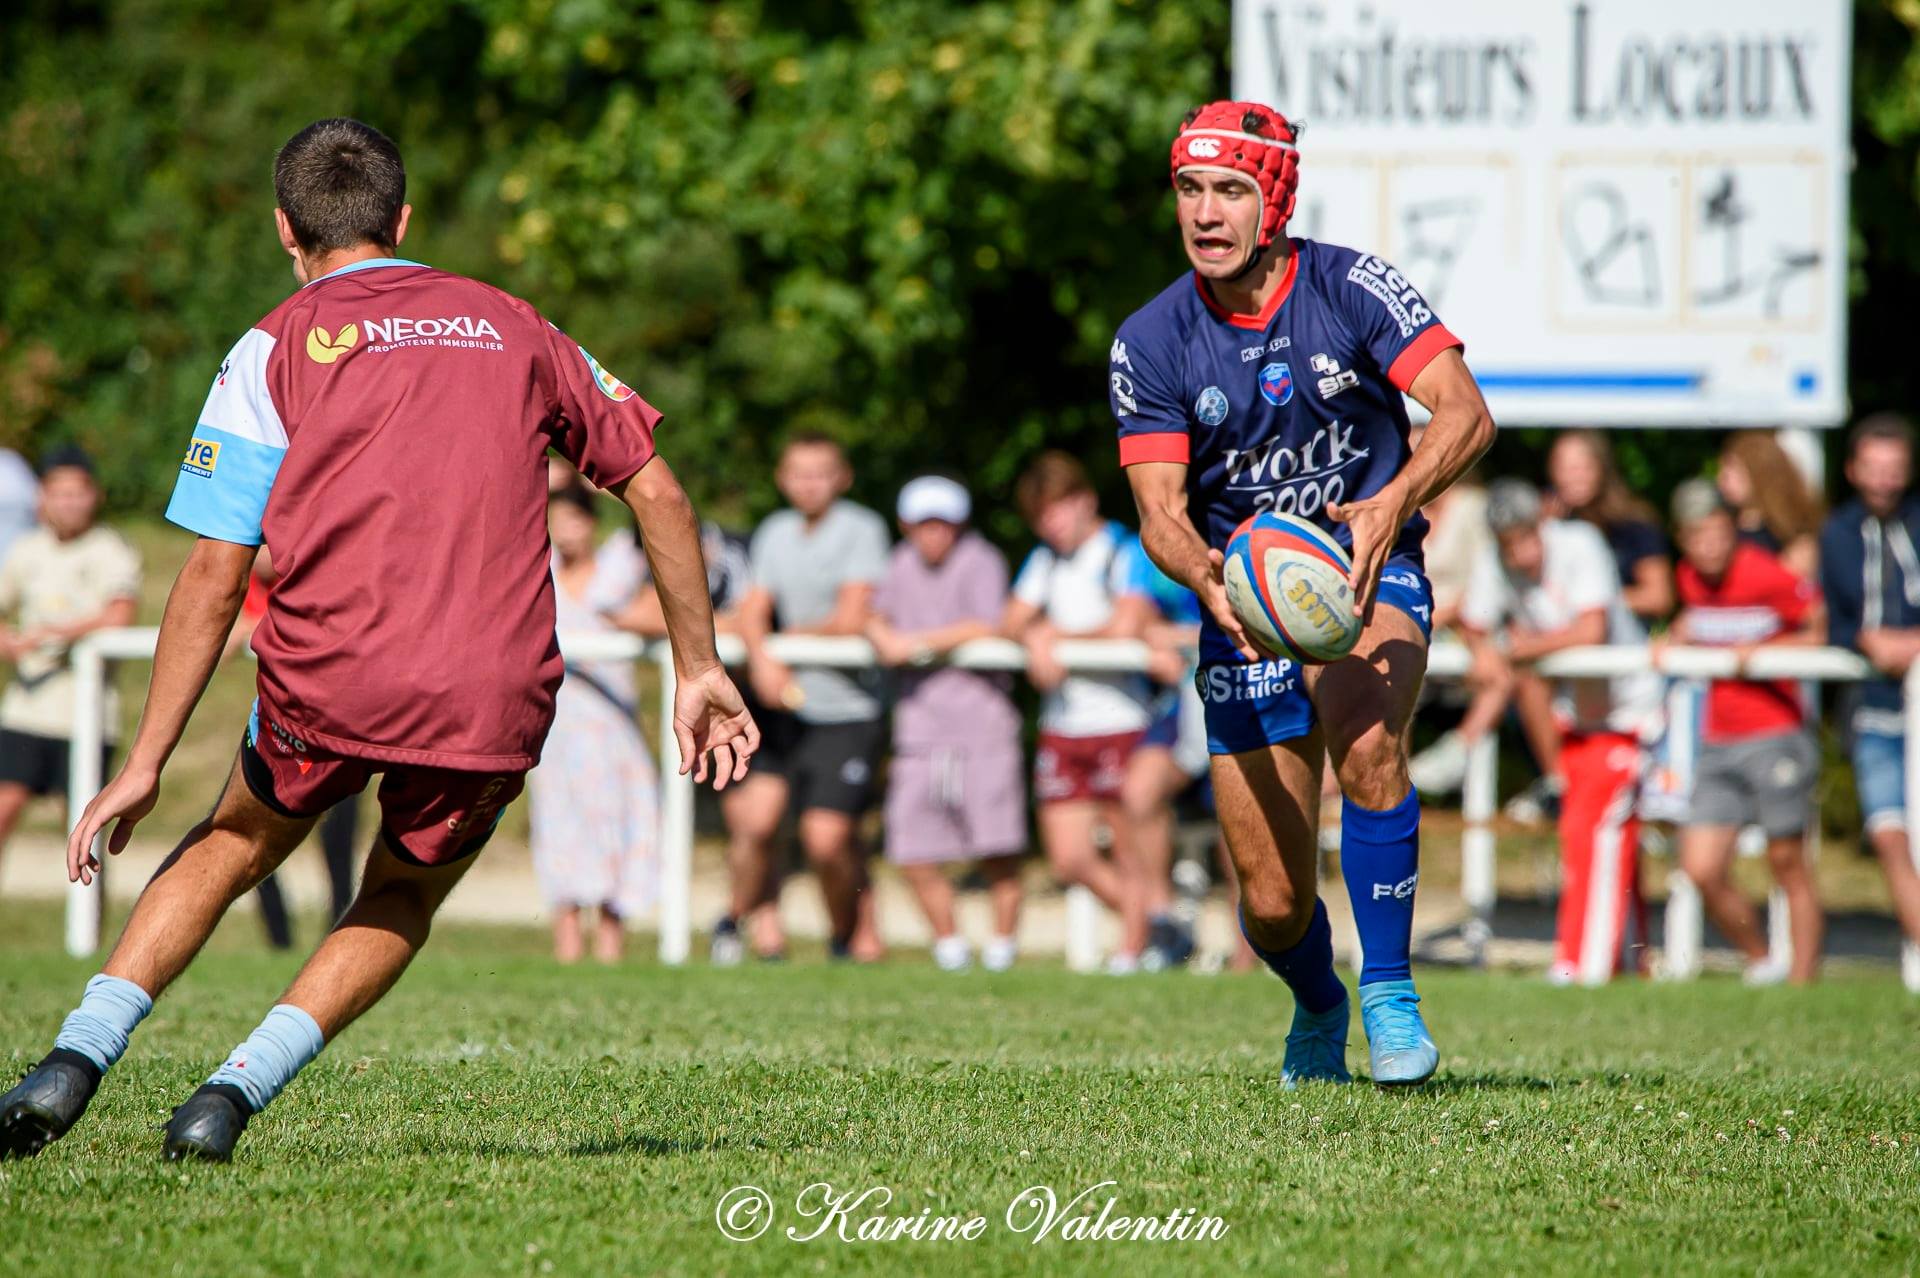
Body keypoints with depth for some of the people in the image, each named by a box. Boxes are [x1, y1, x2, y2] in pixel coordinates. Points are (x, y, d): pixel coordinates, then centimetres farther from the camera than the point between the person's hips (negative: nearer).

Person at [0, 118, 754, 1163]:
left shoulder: (275, 350, 8)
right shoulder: (516, 330, 18)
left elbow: (214, 576, 1)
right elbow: (657, 492, 17)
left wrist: (145, 766, 4)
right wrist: (697, 669, 23)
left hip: (329, 677, -1)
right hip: (496, 703, 2)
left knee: (233, 843, 25)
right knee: (402, 902, 24)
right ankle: (236, 1090, 4)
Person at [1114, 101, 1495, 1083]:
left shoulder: (1351, 289, -10)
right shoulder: (1150, 343, -6)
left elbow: (1465, 412, -19)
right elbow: (1160, 510, -10)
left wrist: (1394, 503, -37)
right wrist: (1202, 573, -33)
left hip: (1369, 572, -2)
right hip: (1244, 601, 2)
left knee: (1365, 743, -36)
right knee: (1272, 903, 0)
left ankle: (1388, 994, -21)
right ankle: (1318, 1010, 36)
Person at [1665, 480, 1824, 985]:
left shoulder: (1768, 576, -12)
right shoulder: (1689, 578, 5)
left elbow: (1819, 631, -3)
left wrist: (1762, 650, -14)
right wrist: (1677, 638, 8)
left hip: (1775, 738, -5)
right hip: (1717, 745, 5)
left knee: (1788, 865, 1)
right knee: (1702, 871, -3)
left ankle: (1802, 979, 8)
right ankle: (1762, 962, 17)